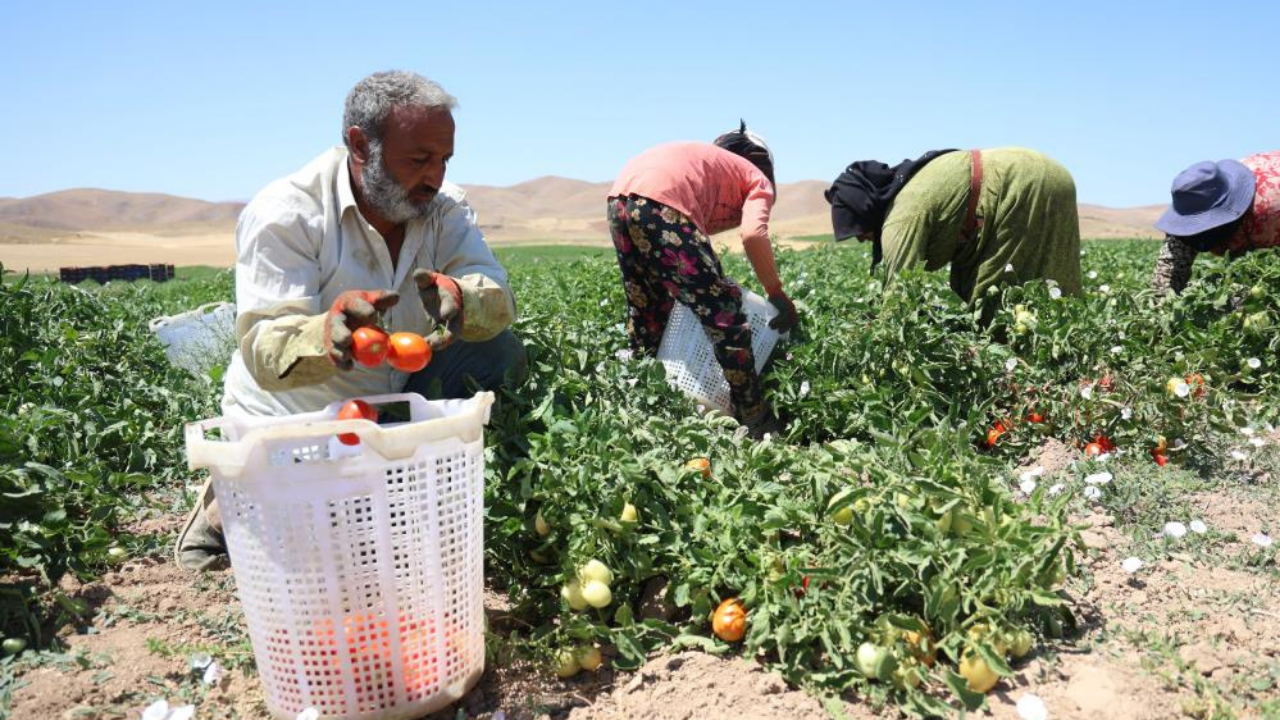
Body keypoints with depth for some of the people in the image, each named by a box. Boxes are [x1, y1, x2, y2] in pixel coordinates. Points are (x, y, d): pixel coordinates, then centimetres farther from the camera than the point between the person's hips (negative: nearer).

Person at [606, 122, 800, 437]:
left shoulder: (710, 161, 37)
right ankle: (760, 429, 3)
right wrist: (778, 296, 5)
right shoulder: (760, 182, 18)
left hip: (620, 198, 8)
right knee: (725, 317, -1)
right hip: (660, 203, -8)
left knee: (647, 318, 21)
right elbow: (753, 235, -3)